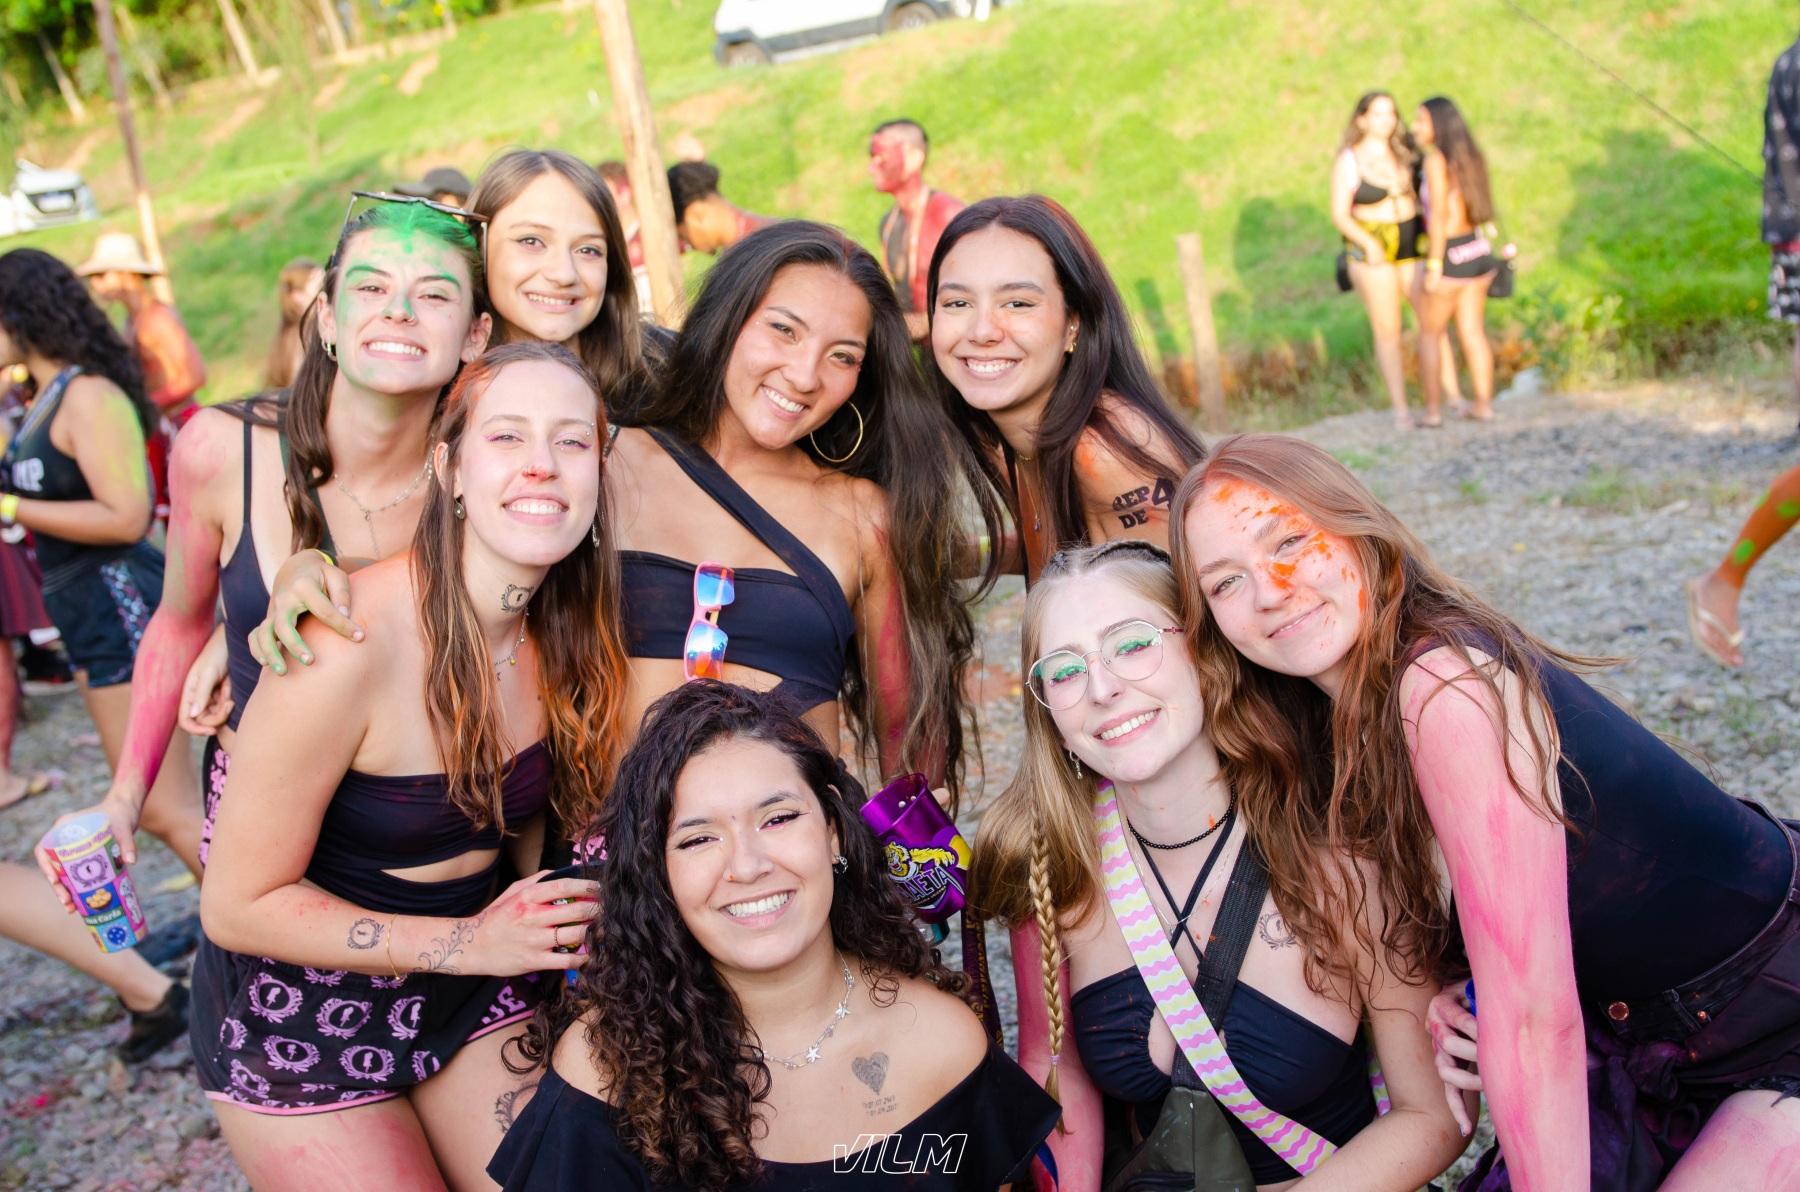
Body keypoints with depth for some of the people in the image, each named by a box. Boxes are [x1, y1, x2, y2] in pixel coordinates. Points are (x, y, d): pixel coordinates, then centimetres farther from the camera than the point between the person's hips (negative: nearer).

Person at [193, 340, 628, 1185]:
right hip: (299, 1012, -5)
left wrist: (557, 925, -6)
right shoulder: (346, 642, -28)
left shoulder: (567, 637, -7)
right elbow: (240, 905, -20)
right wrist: (469, 943, -23)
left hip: (470, 995, 5)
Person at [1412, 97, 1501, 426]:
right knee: (1473, 332, 12)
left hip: (1451, 255, -7)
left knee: (1430, 332, 5)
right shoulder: (1471, 156, 8)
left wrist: (1433, 266, -18)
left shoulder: (1436, 160, -15)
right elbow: (1467, 207, 14)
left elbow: (1439, 216, -19)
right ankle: (1483, 405, 15)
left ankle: (1431, 411, 5)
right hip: (1478, 250, 7)